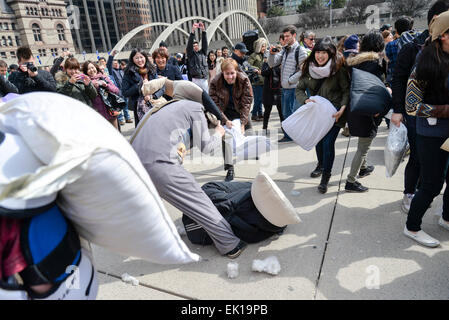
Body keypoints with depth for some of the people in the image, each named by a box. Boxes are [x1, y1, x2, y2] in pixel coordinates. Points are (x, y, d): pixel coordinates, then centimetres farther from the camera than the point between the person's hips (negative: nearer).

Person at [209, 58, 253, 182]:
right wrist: (225, 120, -29)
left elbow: (246, 103, -20)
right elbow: (215, 104, -19)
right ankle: (229, 168, -15)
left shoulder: (244, 80, -21)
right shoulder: (215, 82, -22)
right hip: (225, 113, -1)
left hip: (239, 112, 2)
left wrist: (242, 123, -26)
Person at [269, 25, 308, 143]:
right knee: (285, 113, 14)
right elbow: (272, 64, 12)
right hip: (284, 88, 8)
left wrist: (290, 80, -14)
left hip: (294, 88, -7)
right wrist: (272, 53, -5)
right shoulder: (284, 50, 14)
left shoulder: (300, 50, -8)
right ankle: (288, 135, 26)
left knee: (292, 112, -5)